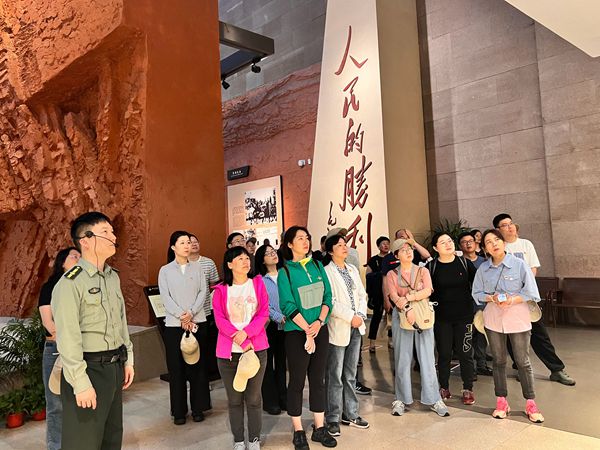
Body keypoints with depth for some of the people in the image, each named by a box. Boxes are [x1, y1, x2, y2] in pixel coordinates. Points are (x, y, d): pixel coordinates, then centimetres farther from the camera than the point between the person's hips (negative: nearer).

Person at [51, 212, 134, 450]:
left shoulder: (113, 277, 10)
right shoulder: (70, 282, -15)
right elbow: (68, 339, -18)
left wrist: (127, 360, 15)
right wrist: (81, 383, -19)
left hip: (115, 367, 8)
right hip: (89, 369, -7)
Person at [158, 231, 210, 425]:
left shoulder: (197, 268, 7)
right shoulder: (165, 271, 3)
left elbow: (203, 292, 0)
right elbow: (165, 298, -5)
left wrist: (191, 313, -14)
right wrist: (182, 316, -15)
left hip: (198, 322, 1)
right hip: (174, 324, -1)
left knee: (198, 366, 6)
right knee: (176, 368, 4)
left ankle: (198, 407, 18)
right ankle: (179, 411, 16)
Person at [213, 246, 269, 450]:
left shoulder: (258, 283, 4)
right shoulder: (221, 290, 2)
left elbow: (263, 313, -2)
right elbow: (220, 320, -5)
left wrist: (246, 333, -16)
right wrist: (240, 341, -15)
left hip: (256, 348, 0)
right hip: (228, 351, 0)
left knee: (253, 397, 6)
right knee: (234, 398, 9)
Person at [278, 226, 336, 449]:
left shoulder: (317, 266, 6)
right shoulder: (285, 272, -7)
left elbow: (327, 297, 3)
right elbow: (288, 306, -12)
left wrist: (319, 322, -11)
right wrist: (307, 330, -16)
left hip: (320, 329, 4)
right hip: (297, 332, -4)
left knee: (318, 379, 12)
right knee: (297, 381, 5)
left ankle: (319, 428, 24)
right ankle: (298, 432, 19)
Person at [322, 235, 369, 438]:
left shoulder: (353, 269, 14)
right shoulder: (326, 271, -8)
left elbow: (362, 295, 12)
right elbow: (329, 301, -14)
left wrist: (361, 314, -5)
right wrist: (350, 317, -15)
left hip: (355, 328, 6)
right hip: (337, 328, -6)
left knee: (350, 375, 14)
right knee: (335, 376, 1)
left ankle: (350, 413, 25)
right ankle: (333, 418, 12)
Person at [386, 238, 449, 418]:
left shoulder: (423, 271, 9)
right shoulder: (391, 274, 6)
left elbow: (427, 291, -8)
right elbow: (393, 296, -8)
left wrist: (407, 297, -16)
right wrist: (407, 309, -23)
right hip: (401, 316, 0)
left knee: (427, 357, 1)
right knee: (402, 358, 3)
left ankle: (433, 399, 9)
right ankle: (401, 399, 13)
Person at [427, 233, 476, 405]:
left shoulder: (465, 263, 0)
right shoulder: (431, 266, -3)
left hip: (464, 315, 0)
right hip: (441, 317, 0)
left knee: (465, 353, 4)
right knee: (444, 354, 8)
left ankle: (468, 389, 19)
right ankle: (444, 388, 22)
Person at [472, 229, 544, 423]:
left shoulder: (519, 264, -9)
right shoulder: (483, 269, 0)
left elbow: (531, 293, -7)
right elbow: (477, 293, 4)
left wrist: (511, 300, -21)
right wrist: (492, 298, -15)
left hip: (518, 318, -2)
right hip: (493, 319, 3)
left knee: (523, 362, 4)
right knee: (498, 361, 11)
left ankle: (530, 404, 18)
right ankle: (501, 402, 23)